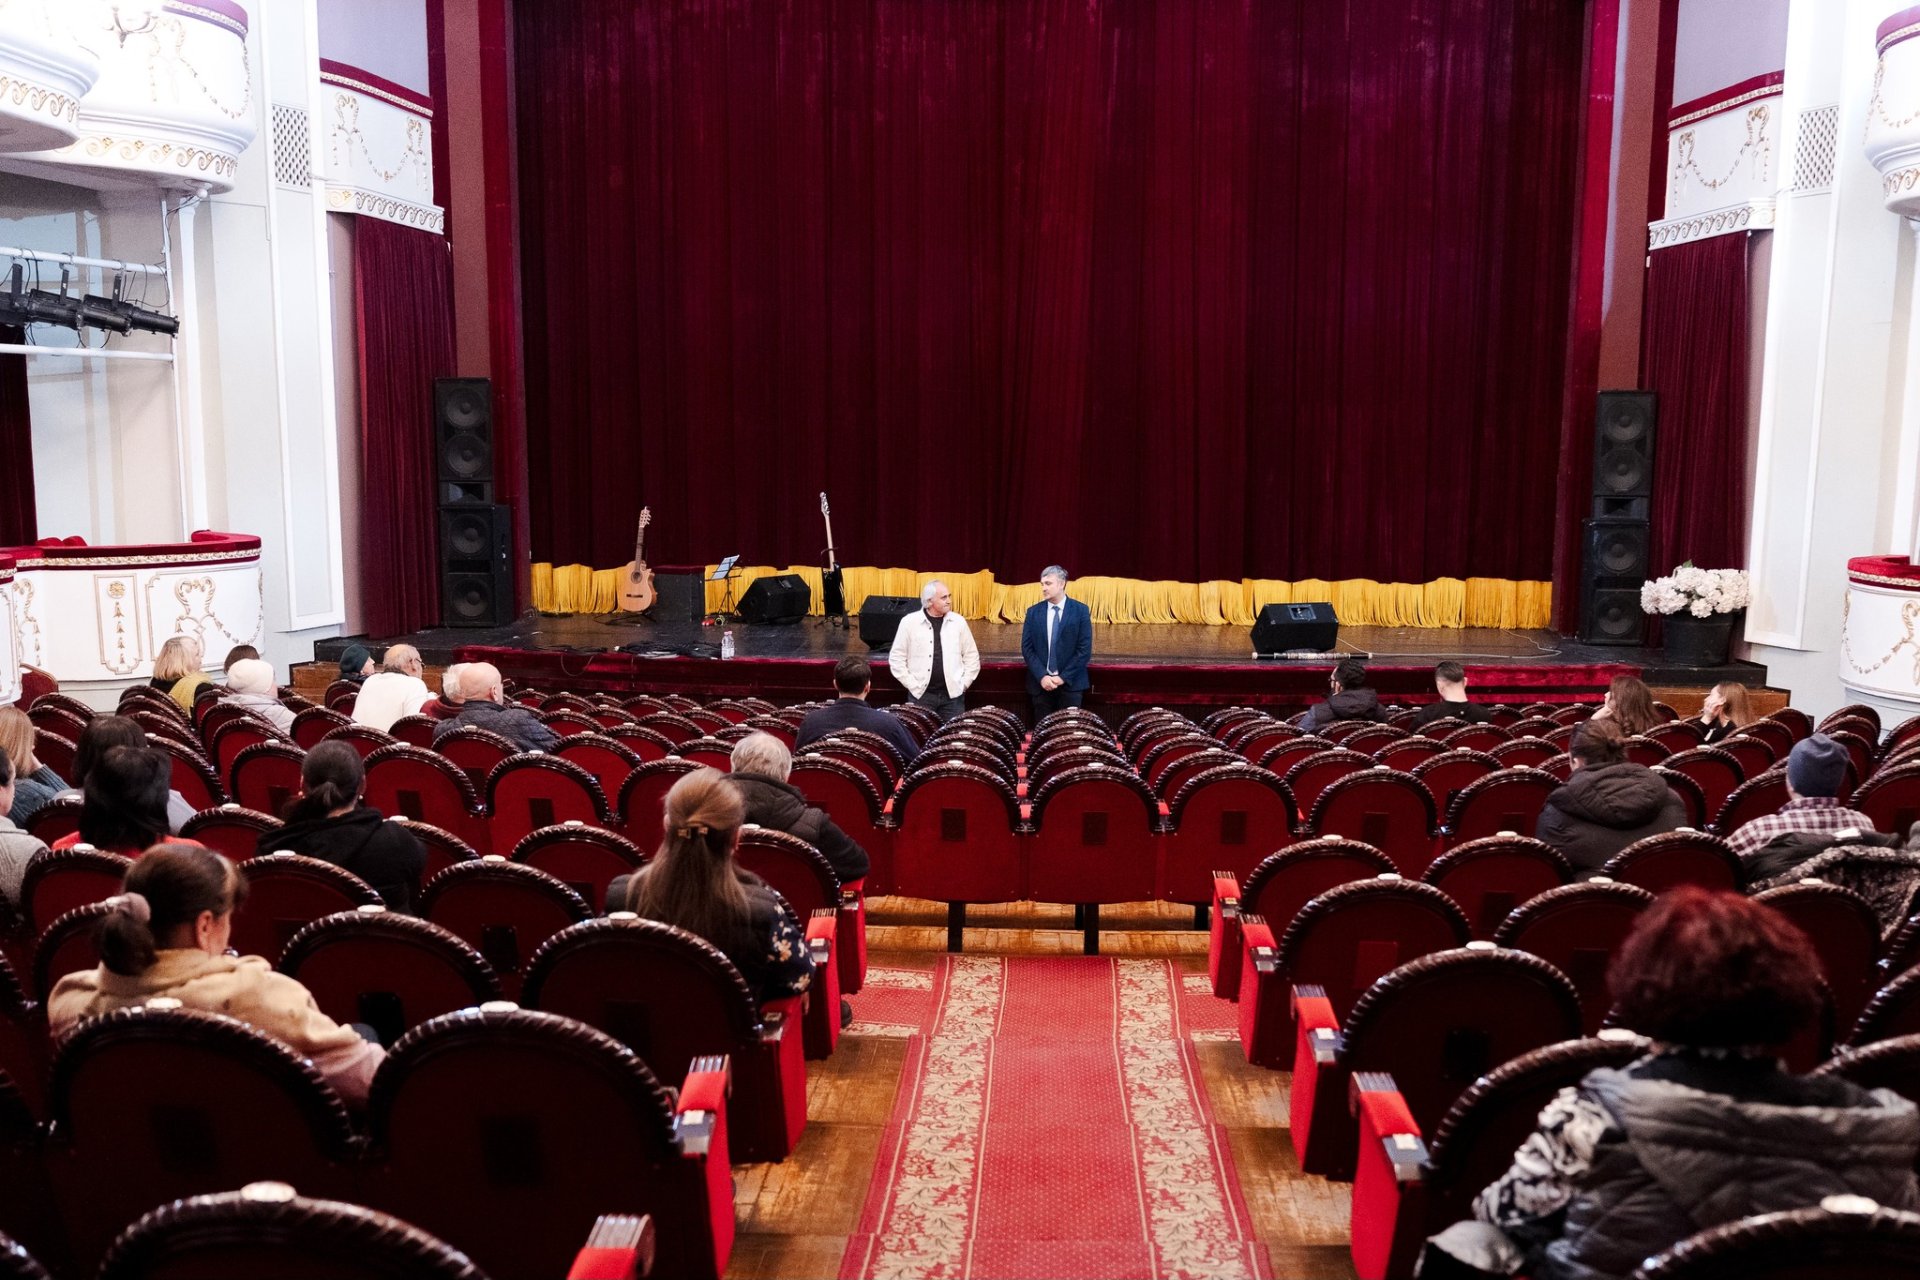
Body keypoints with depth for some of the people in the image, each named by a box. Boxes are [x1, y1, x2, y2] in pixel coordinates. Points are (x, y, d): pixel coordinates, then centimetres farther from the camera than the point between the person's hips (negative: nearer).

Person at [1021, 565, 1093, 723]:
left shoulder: (1080, 611, 0)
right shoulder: (1033, 612, 6)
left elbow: (1085, 649, -4)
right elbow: (1027, 648, 3)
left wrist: (1063, 677, -10)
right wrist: (1042, 676, -10)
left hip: (1071, 683, -2)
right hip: (1041, 683, 2)